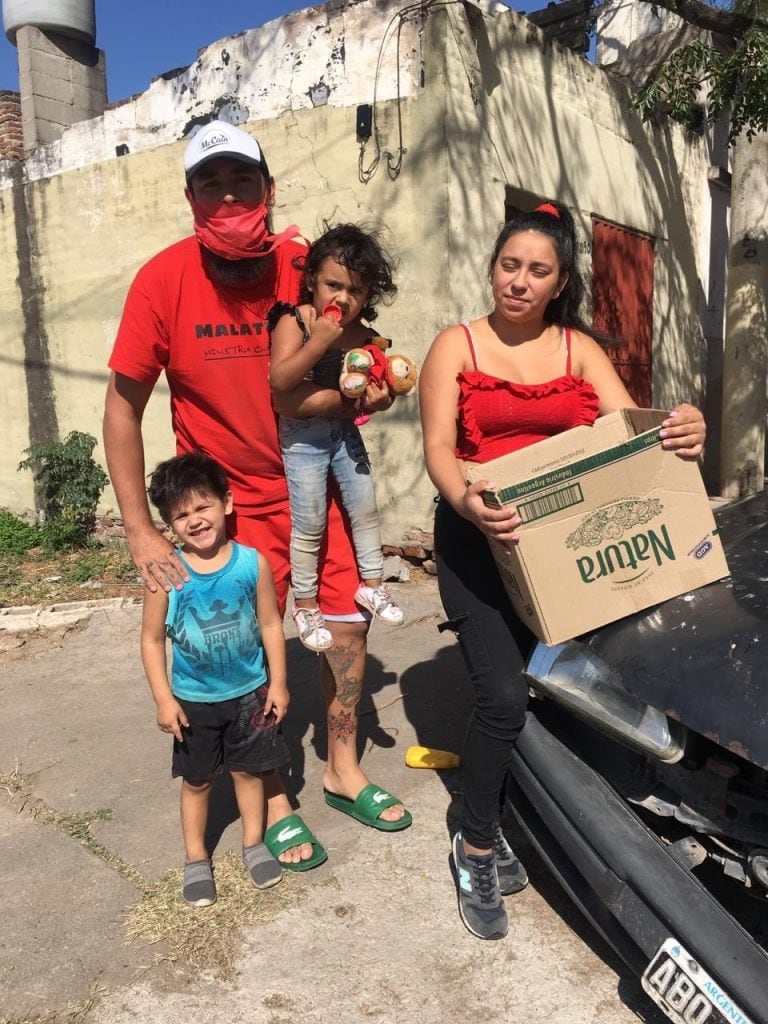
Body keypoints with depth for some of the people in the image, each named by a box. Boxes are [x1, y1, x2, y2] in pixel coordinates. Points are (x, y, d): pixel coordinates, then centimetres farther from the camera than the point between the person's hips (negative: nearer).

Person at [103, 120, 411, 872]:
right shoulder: (166, 278, -14)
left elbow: (317, 388, 0)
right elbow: (123, 406, -10)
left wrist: (357, 397, -25)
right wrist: (140, 531, -12)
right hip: (234, 500, -3)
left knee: (347, 623, 10)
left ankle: (342, 767, 34)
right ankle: (274, 802, 27)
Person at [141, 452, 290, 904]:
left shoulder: (252, 563, -15)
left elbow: (271, 625, -5)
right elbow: (153, 639, -8)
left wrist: (278, 681, -3)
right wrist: (164, 699, -9)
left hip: (249, 692, 1)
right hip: (194, 700, 0)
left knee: (249, 769, 18)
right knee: (197, 780, 16)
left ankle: (254, 842, 40)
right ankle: (196, 857, 36)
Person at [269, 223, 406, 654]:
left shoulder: (365, 337, -2)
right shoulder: (294, 322, -14)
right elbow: (279, 381, -26)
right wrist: (318, 341, -29)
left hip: (345, 432, 5)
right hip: (302, 436, -4)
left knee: (365, 508, 11)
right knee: (309, 524, 1)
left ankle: (372, 584, 31)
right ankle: (306, 604, 19)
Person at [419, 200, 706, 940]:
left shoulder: (580, 349, 11)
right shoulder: (456, 346, 3)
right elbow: (438, 445, -9)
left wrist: (681, 433, -26)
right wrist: (464, 502, -30)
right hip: (477, 541, -3)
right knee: (503, 694, -13)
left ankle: (484, 835, 21)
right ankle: (477, 845, 11)